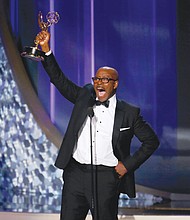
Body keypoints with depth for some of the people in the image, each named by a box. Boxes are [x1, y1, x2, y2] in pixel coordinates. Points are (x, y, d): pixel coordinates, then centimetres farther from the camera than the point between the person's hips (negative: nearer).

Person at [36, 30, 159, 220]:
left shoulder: (129, 113, 2)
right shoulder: (84, 96, 11)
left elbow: (151, 140, 7)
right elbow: (59, 80, 7)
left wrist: (128, 165, -1)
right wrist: (45, 49, -4)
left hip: (106, 178, -3)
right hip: (75, 173, 3)